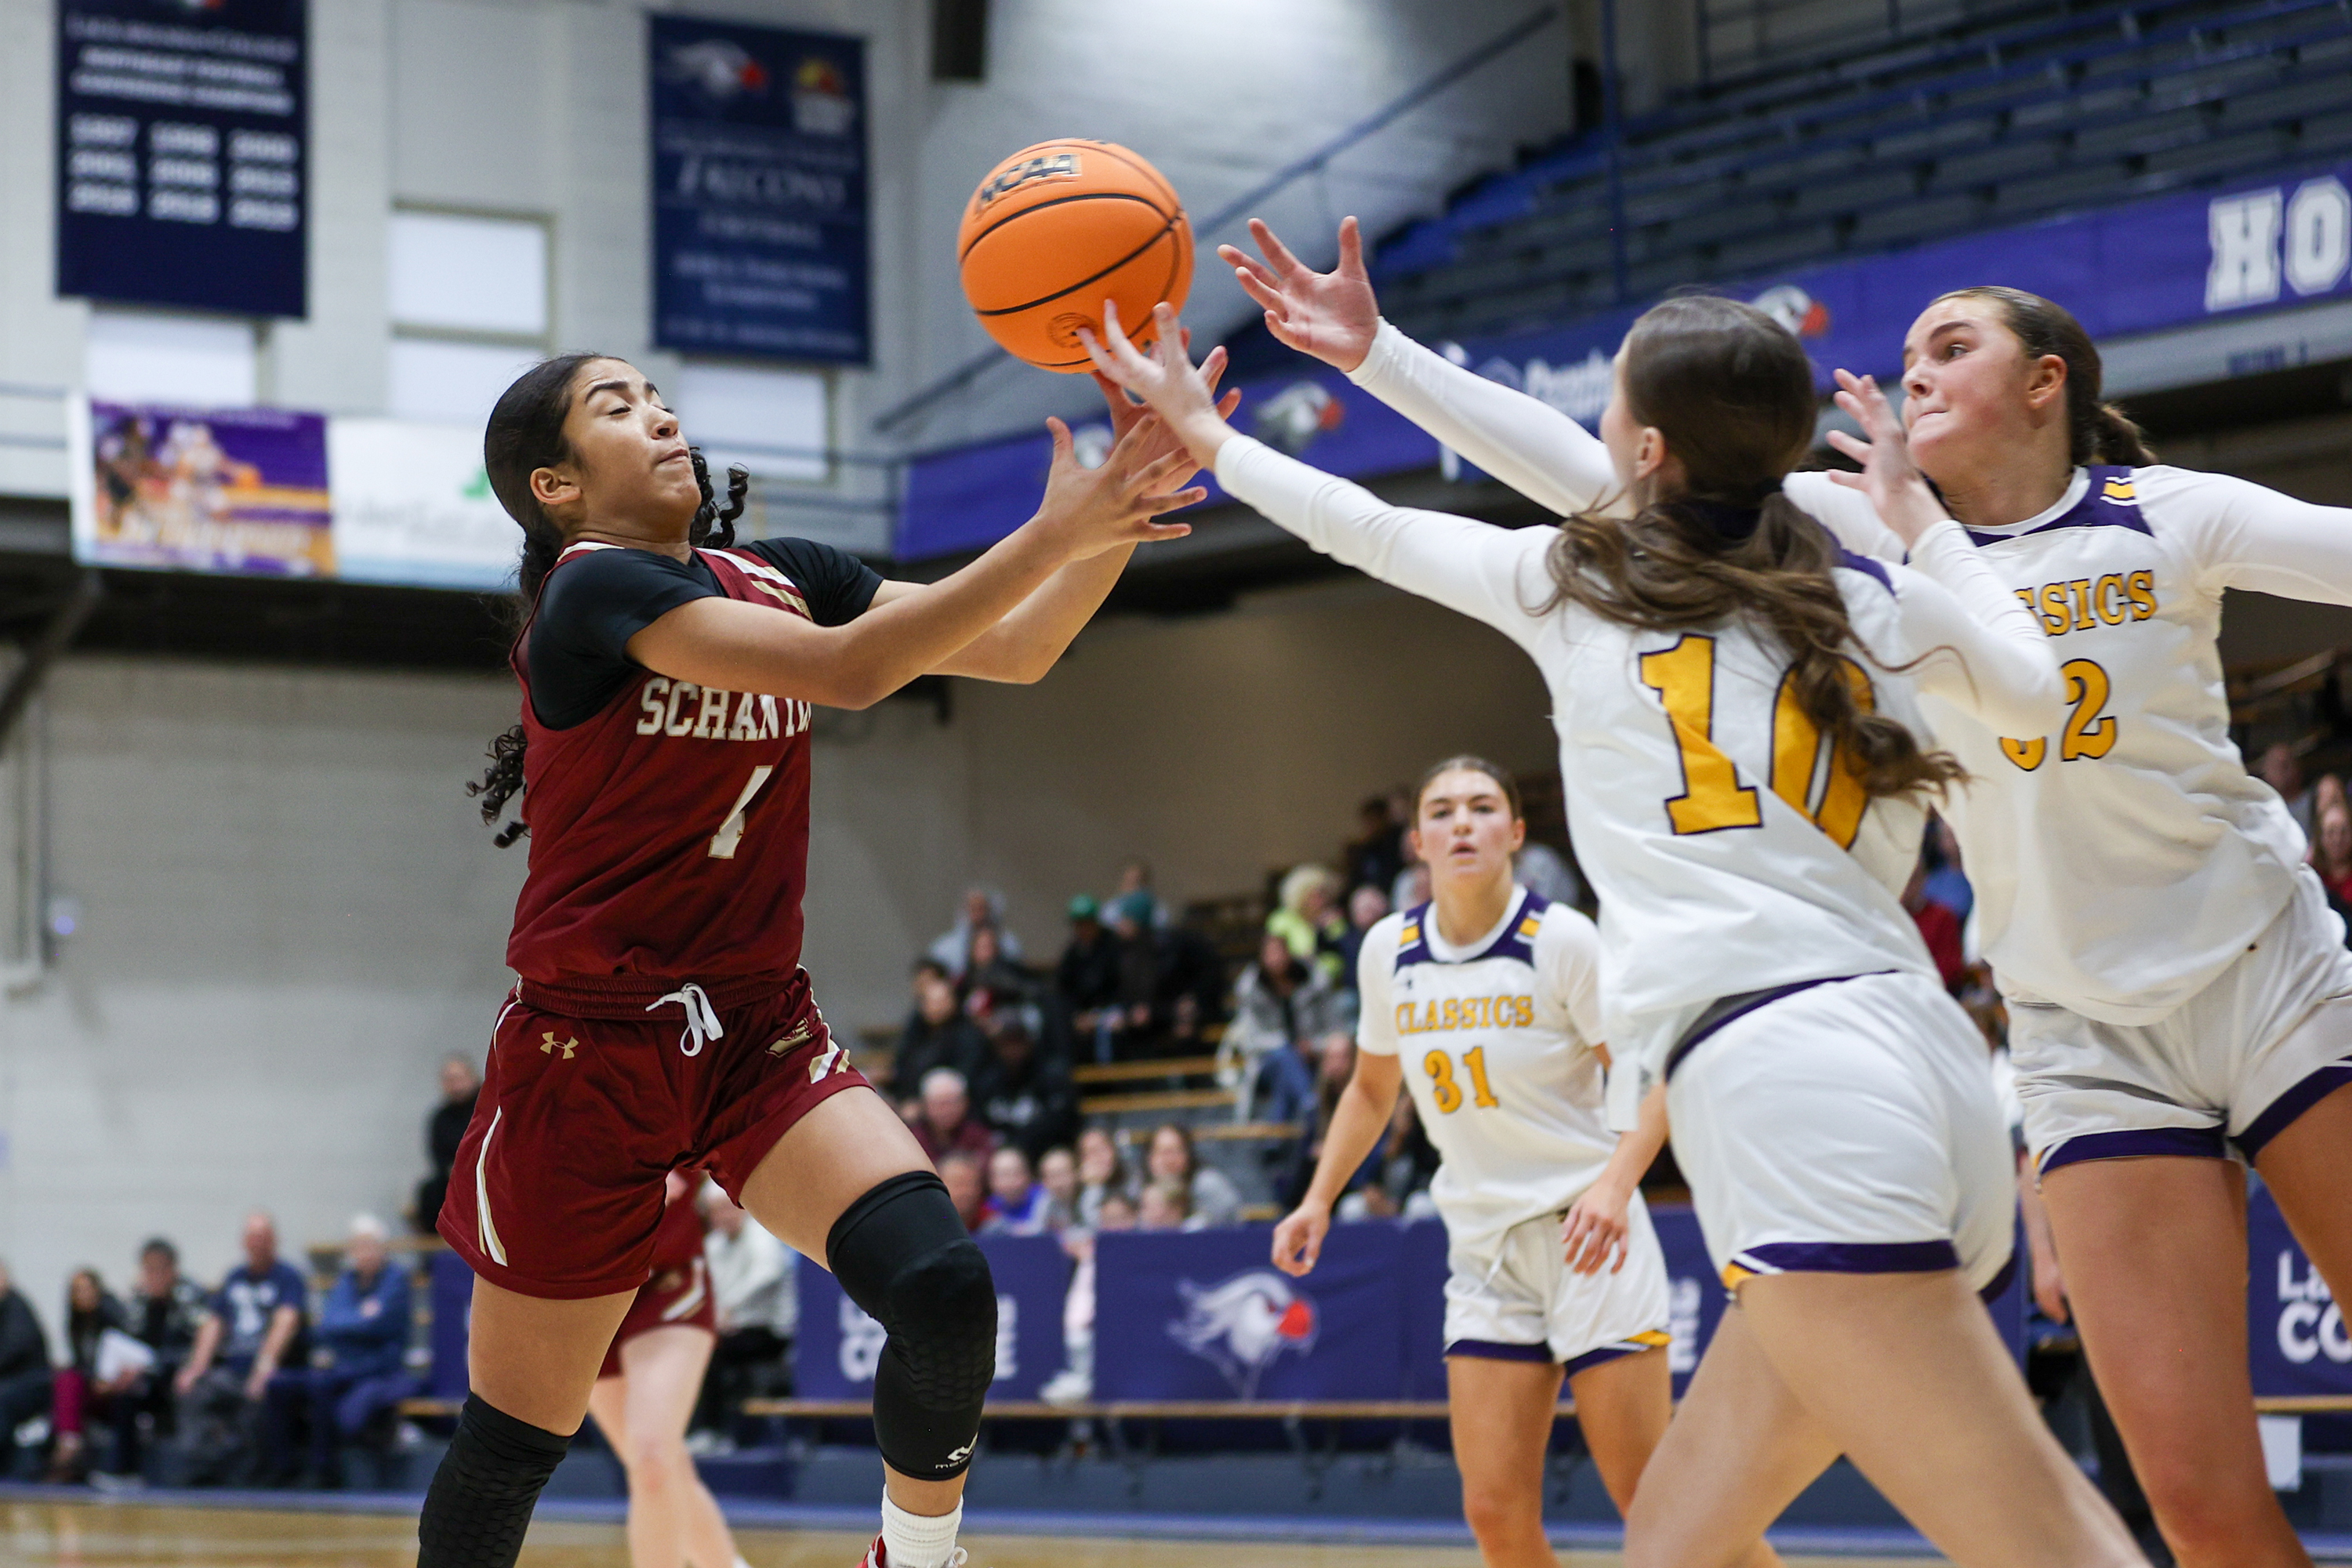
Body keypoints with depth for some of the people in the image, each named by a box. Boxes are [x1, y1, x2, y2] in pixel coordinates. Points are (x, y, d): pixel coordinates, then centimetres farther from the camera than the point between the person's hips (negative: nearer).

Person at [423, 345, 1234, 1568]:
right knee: (512, 1445, 4)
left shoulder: (779, 577, 7)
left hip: (760, 1032, 5)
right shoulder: (596, 591, -15)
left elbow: (1015, 650, 4)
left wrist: (1121, 511, -12)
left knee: (945, 1290, -20)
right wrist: (1050, 537, -26)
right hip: (593, 1048, -5)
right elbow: (844, 669, -26)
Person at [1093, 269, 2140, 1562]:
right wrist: (1915, 515, 43)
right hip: (1924, 1065, 6)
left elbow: (1369, 531, 27)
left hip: (1777, 1085, -6)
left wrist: (1201, 433, 44)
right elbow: (2032, 690, 35)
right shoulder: (1878, 608, 17)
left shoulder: (1571, 583, 10)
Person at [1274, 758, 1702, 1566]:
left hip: (1585, 1235, -5)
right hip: (1481, 1247, 5)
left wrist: (1614, 1183, -28)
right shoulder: (1390, 951, 4)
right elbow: (1371, 1088, 20)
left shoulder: (1562, 941, -12)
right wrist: (1318, 1200, 10)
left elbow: (1649, 1084, -11)